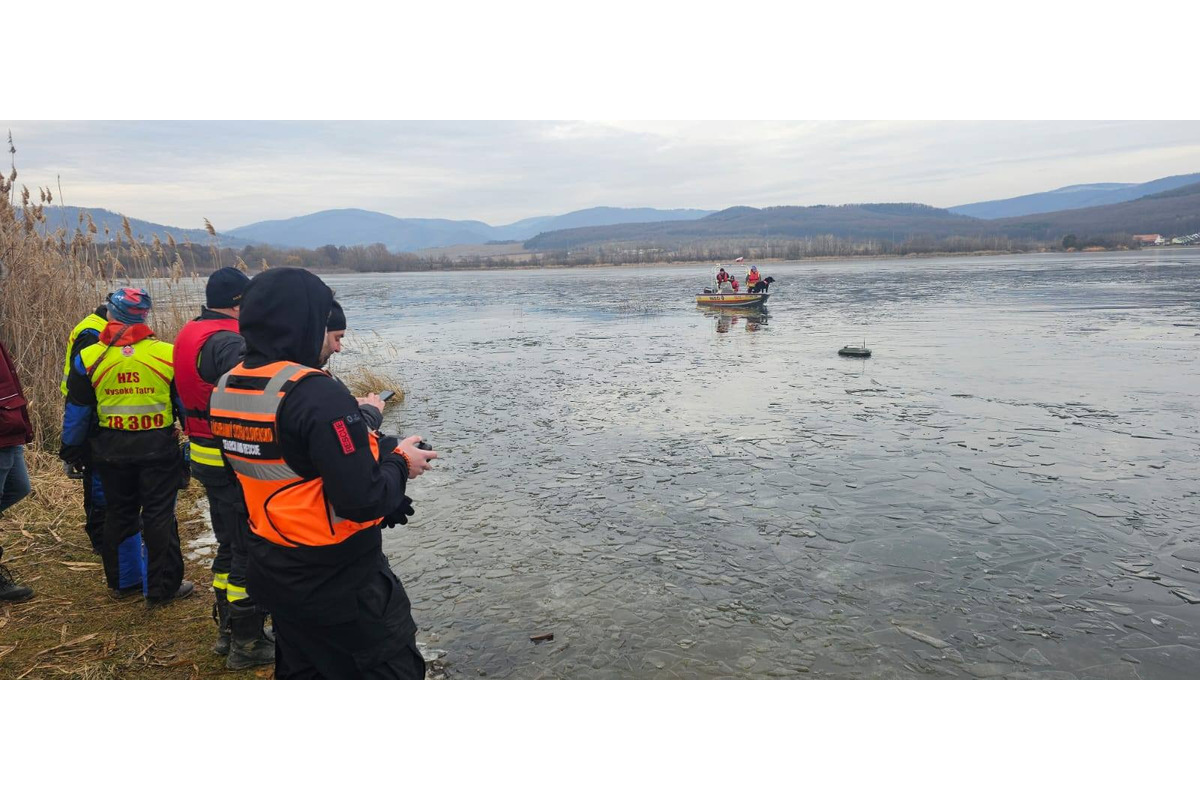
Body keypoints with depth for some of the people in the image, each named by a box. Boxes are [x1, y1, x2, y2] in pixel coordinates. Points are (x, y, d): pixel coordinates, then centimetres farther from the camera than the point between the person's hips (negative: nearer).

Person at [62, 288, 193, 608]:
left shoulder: (89, 359, -3)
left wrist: (72, 450, 17)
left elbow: (77, 411, 5)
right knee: (159, 516, 4)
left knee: (118, 514, 17)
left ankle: (120, 583, 29)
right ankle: (162, 588, 10)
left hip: (111, 450, 2)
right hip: (159, 448, -2)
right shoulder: (168, 355, -7)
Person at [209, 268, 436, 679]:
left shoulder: (226, 388, 0)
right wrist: (400, 462, -9)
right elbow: (363, 501, -27)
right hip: (338, 579, -8)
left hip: (273, 570, 8)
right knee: (393, 670, 9)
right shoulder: (316, 394, -26)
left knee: (300, 672, 23)